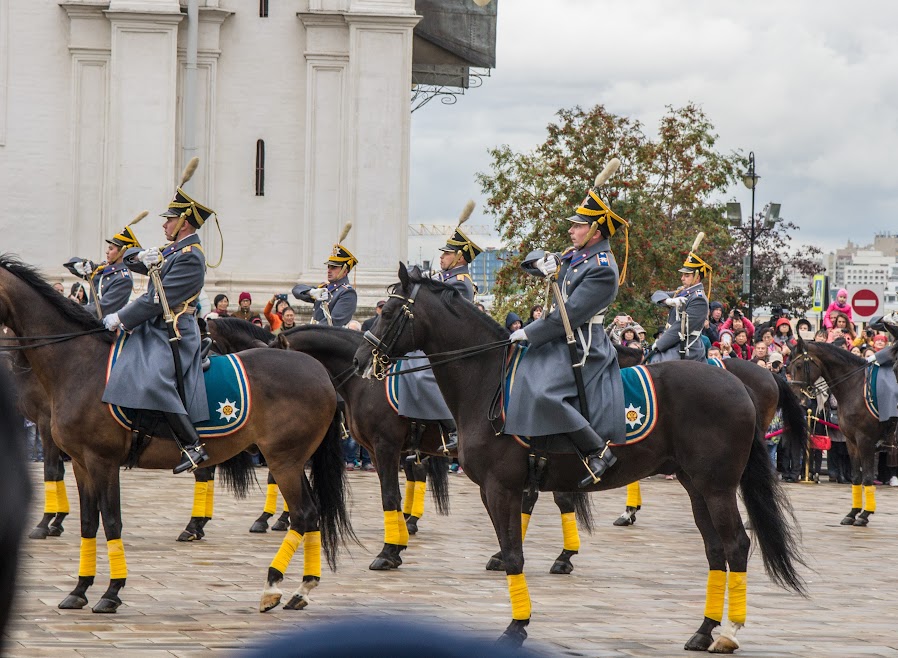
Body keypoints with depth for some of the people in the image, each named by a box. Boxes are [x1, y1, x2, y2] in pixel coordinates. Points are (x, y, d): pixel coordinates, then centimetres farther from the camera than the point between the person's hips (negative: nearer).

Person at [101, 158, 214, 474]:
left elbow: (157, 300, -18)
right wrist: (143, 257, -2)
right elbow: (129, 259, 22)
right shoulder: (174, 251, 17)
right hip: (154, 330, 11)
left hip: (172, 334, -11)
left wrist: (120, 319, -14)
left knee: (155, 381, -28)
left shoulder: (190, 258, -15)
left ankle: (193, 446, -28)